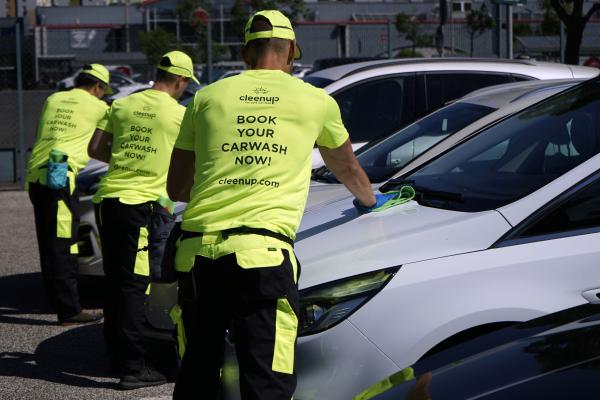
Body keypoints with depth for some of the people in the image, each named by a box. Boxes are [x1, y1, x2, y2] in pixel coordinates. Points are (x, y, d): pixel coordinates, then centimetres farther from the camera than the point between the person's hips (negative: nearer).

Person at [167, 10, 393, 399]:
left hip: (197, 250, 4)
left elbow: (176, 188, 24)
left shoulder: (208, 97, 17)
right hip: (261, 251, -3)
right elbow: (347, 168, 34)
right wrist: (369, 200, 57)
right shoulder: (317, 101, 13)